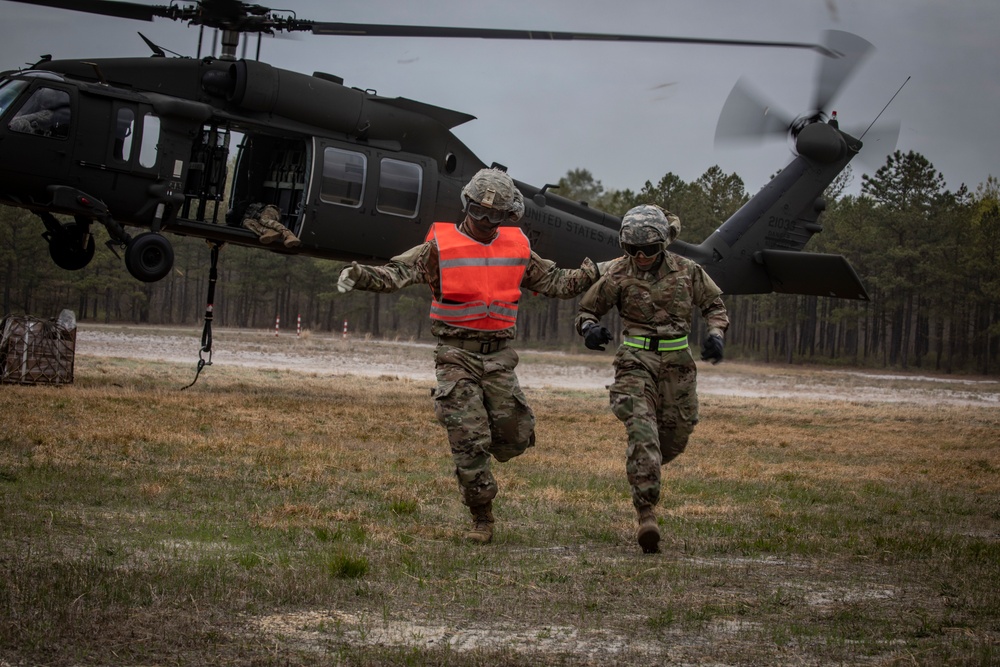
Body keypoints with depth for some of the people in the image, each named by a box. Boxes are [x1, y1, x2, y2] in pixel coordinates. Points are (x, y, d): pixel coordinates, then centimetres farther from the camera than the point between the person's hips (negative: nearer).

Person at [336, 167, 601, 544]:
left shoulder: (516, 248, 8)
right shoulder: (440, 247, -4)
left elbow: (555, 282, 16)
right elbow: (394, 274, -12)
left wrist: (586, 276, 0)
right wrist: (357, 275, -29)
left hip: (498, 357, 3)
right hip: (456, 356, -3)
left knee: (512, 440, -3)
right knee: (470, 440, -8)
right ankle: (482, 519, 5)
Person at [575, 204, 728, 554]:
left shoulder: (687, 271, -1)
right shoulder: (616, 274, -5)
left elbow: (714, 304, 13)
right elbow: (587, 309, 5)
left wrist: (716, 334, -7)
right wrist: (590, 328, -18)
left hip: (677, 364, 3)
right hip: (636, 362, -3)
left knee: (675, 437, 8)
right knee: (642, 431, -19)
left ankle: (642, 471, 44)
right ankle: (646, 514, -25)